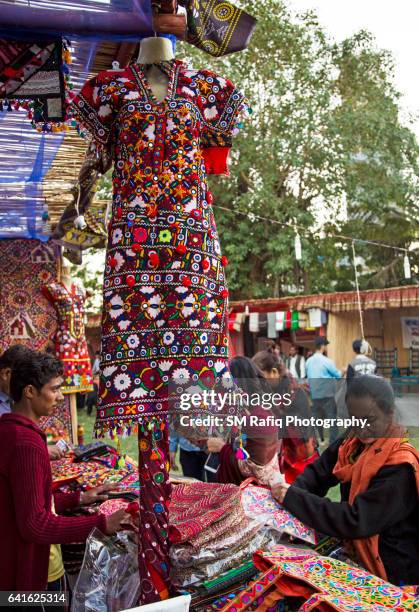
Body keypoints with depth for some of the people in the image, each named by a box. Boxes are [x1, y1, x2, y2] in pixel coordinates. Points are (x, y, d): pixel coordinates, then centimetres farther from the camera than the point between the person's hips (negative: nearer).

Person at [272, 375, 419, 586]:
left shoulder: (400, 467, -22)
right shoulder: (352, 444, -1)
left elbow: (357, 521, -27)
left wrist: (293, 498, -25)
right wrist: (293, 493, -19)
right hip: (354, 551, 6)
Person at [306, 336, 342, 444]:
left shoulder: (308, 361, 5)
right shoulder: (326, 361, -13)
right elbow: (338, 375, -3)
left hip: (314, 396, 6)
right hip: (327, 395, -6)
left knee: (317, 419, 13)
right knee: (332, 419, 1)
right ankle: (333, 443, 0)